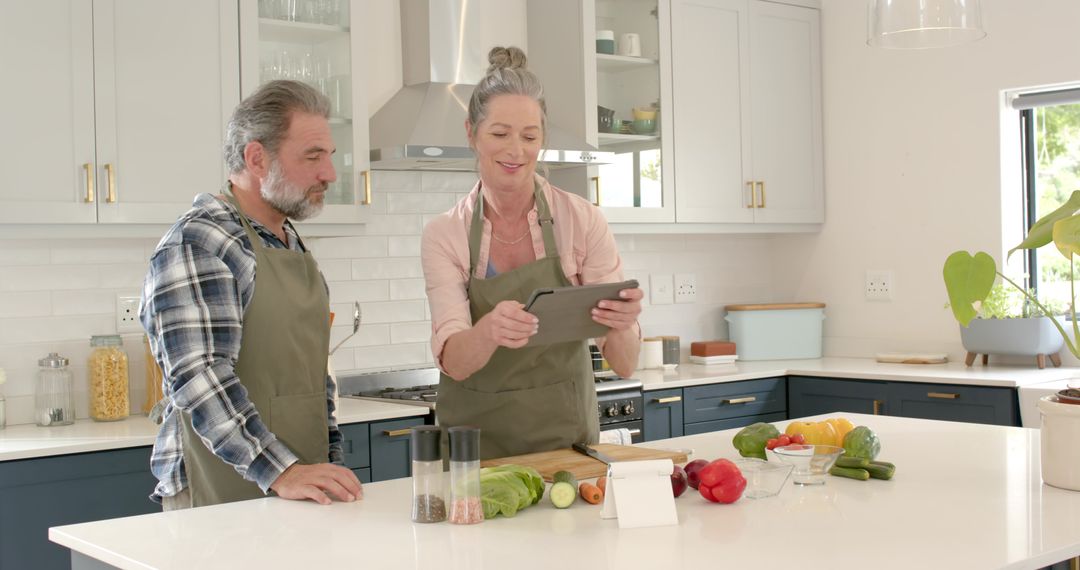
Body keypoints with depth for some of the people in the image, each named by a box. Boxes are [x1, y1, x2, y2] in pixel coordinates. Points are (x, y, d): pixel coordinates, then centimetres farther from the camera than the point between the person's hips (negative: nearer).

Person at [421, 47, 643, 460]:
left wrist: (621, 326, -29)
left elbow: (624, 365, -8)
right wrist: (488, 331, -33)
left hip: (566, 437, 0)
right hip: (475, 442, 1)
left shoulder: (582, 221, -7)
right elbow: (453, 361, -14)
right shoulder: (444, 235, -4)